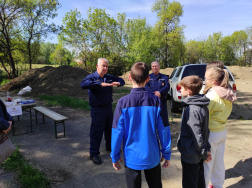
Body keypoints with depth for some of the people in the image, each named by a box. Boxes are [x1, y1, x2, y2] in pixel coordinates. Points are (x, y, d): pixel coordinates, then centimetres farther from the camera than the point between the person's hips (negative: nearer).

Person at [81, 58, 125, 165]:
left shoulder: (109, 78, 6)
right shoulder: (92, 77, -11)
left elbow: (121, 80, 14)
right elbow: (83, 84, -32)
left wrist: (118, 83, -11)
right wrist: (100, 84, -40)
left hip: (108, 107, 6)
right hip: (97, 109, -6)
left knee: (109, 129, 20)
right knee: (96, 132, 1)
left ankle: (109, 147, 42)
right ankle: (94, 154, 16)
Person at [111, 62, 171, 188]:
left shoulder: (123, 102, -15)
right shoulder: (156, 101, -12)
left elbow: (117, 132, -12)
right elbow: (163, 130, -8)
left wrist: (115, 156, 1)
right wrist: (166, 153, 5)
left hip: (132, 158, -1)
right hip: (152, 157, 1)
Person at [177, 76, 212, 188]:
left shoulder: (191, 110, -27)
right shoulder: (202, 106, 3)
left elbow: (197, 135, -25)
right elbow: (205, 129, 9)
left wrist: (203, 153, -13)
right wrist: (207, 148, 12)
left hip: (190, 154, -9)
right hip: (198, 153, 9)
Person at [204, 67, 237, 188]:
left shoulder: (212, 95, -24)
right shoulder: (228, 94, 1)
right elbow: (226, 112, 11)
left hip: (211, 133, -8)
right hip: (223, 131, 8)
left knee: (206, 163, 7)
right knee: (219, 161, 21)